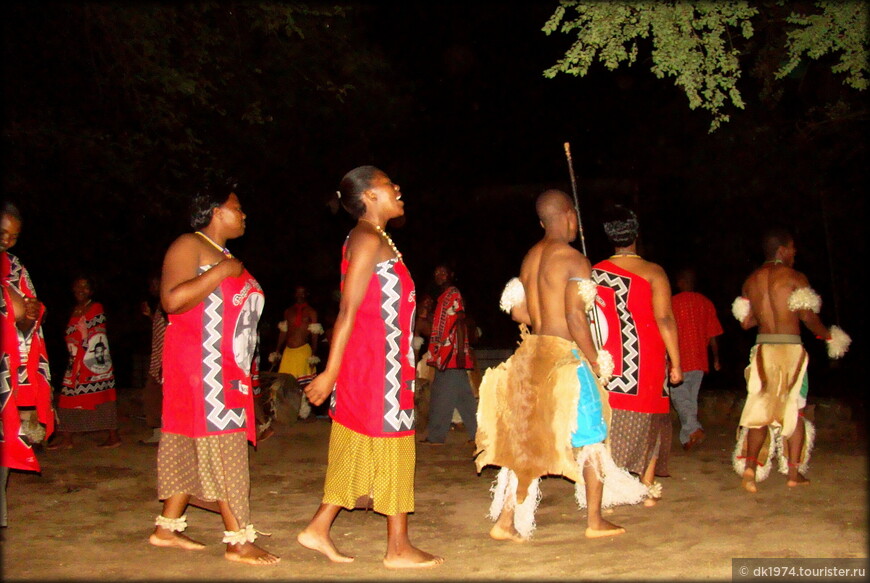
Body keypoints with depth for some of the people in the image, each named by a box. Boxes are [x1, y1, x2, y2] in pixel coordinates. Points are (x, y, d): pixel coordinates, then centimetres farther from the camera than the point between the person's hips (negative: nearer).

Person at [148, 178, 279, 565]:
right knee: (223, 445, -10)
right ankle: (239, 541, -9)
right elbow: (172, 300, -21)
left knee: (191, 444, 11)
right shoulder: (189, 246, -7)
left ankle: (167, 527, 18)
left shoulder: (223, 255, 21)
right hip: (200, 363, -9)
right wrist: (220, 272, -20)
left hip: (227, 368, 9)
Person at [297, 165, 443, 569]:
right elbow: (348, 310, -18)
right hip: (376, 363, -9)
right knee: (392, 448, -1)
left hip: (385, 363, 9)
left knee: (360, 451, 13)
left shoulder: (374, 240, 17)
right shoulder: (368, 239, -12)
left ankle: (318, 528, 18)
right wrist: (330, 372, -20)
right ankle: (398, 548, 8)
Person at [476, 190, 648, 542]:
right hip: (565, 355, -7)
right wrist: (594, 360, -9)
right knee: (590, 437, 8)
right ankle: (595, 521, 17)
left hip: (532, 353, 7)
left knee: (527, 439, 12)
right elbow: (575, 318, -18)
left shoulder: (530, 257, 10)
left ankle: (505, 520, 10)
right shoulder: (574, 259, -12)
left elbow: (518, 312, 10)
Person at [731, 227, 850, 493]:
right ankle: (794, 472, 11)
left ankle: (749, 464, -10)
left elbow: (746, 322, 10)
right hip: (790, 347, -3)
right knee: (794, 409, 8)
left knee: (760, 409, 7)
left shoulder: (751, 280, 9)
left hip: (763, 348, 4)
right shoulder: (795, 277, -6)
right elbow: (809, 317, -12)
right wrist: (828, 335, 4)